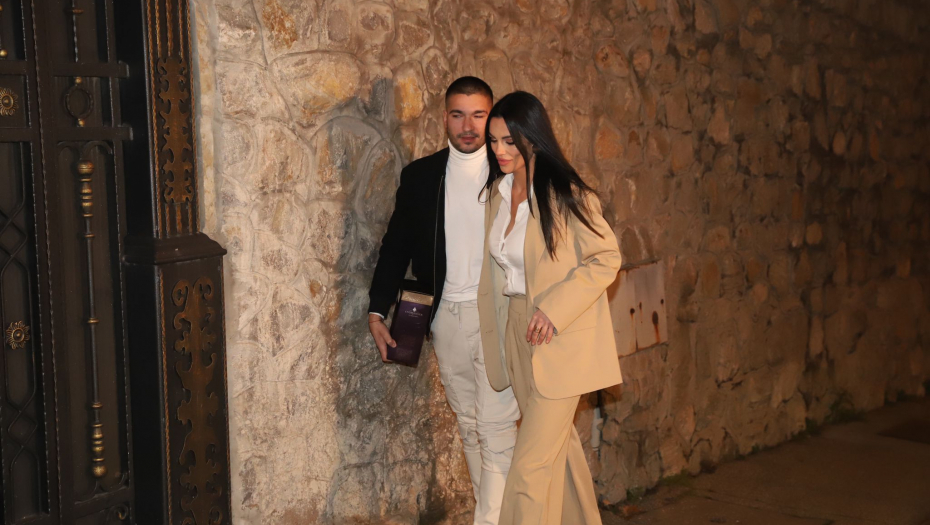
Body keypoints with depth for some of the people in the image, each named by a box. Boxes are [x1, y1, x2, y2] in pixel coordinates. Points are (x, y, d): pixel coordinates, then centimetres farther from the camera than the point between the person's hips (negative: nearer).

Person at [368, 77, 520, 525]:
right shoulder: (420, 176, 7)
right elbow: (396, 245, 10)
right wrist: (378, 310, 4)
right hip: (446, 316, 4)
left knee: (496, 427, -7)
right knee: (469, 427, 14)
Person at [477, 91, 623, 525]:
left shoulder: (567, 195, -16)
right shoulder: (496, 192, 5)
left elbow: (606, 258, -12)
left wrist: (554, 308, -21)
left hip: (560, 339, -7)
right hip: (518, 333, 7)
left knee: (531, 463, -7)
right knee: (558, 445, 20)